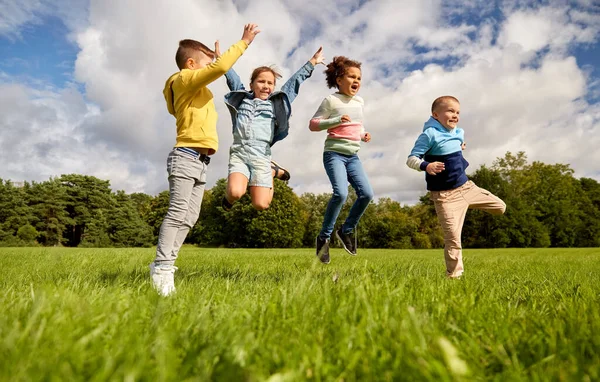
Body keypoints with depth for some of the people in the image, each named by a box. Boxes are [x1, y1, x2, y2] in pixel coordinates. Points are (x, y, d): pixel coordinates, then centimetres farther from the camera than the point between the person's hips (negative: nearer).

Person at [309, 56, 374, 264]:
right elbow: (313, 124, -7)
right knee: (341, 193, -24)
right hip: (334, 153, -6)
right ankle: (324, 236, -5)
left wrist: (363, 134, 9)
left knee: (367, 194, -7)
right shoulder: (331, 100, -4)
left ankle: (347, 229, 15)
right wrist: (337, 120, -19)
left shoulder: (359, 101, 15)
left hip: (353, 156, 7)